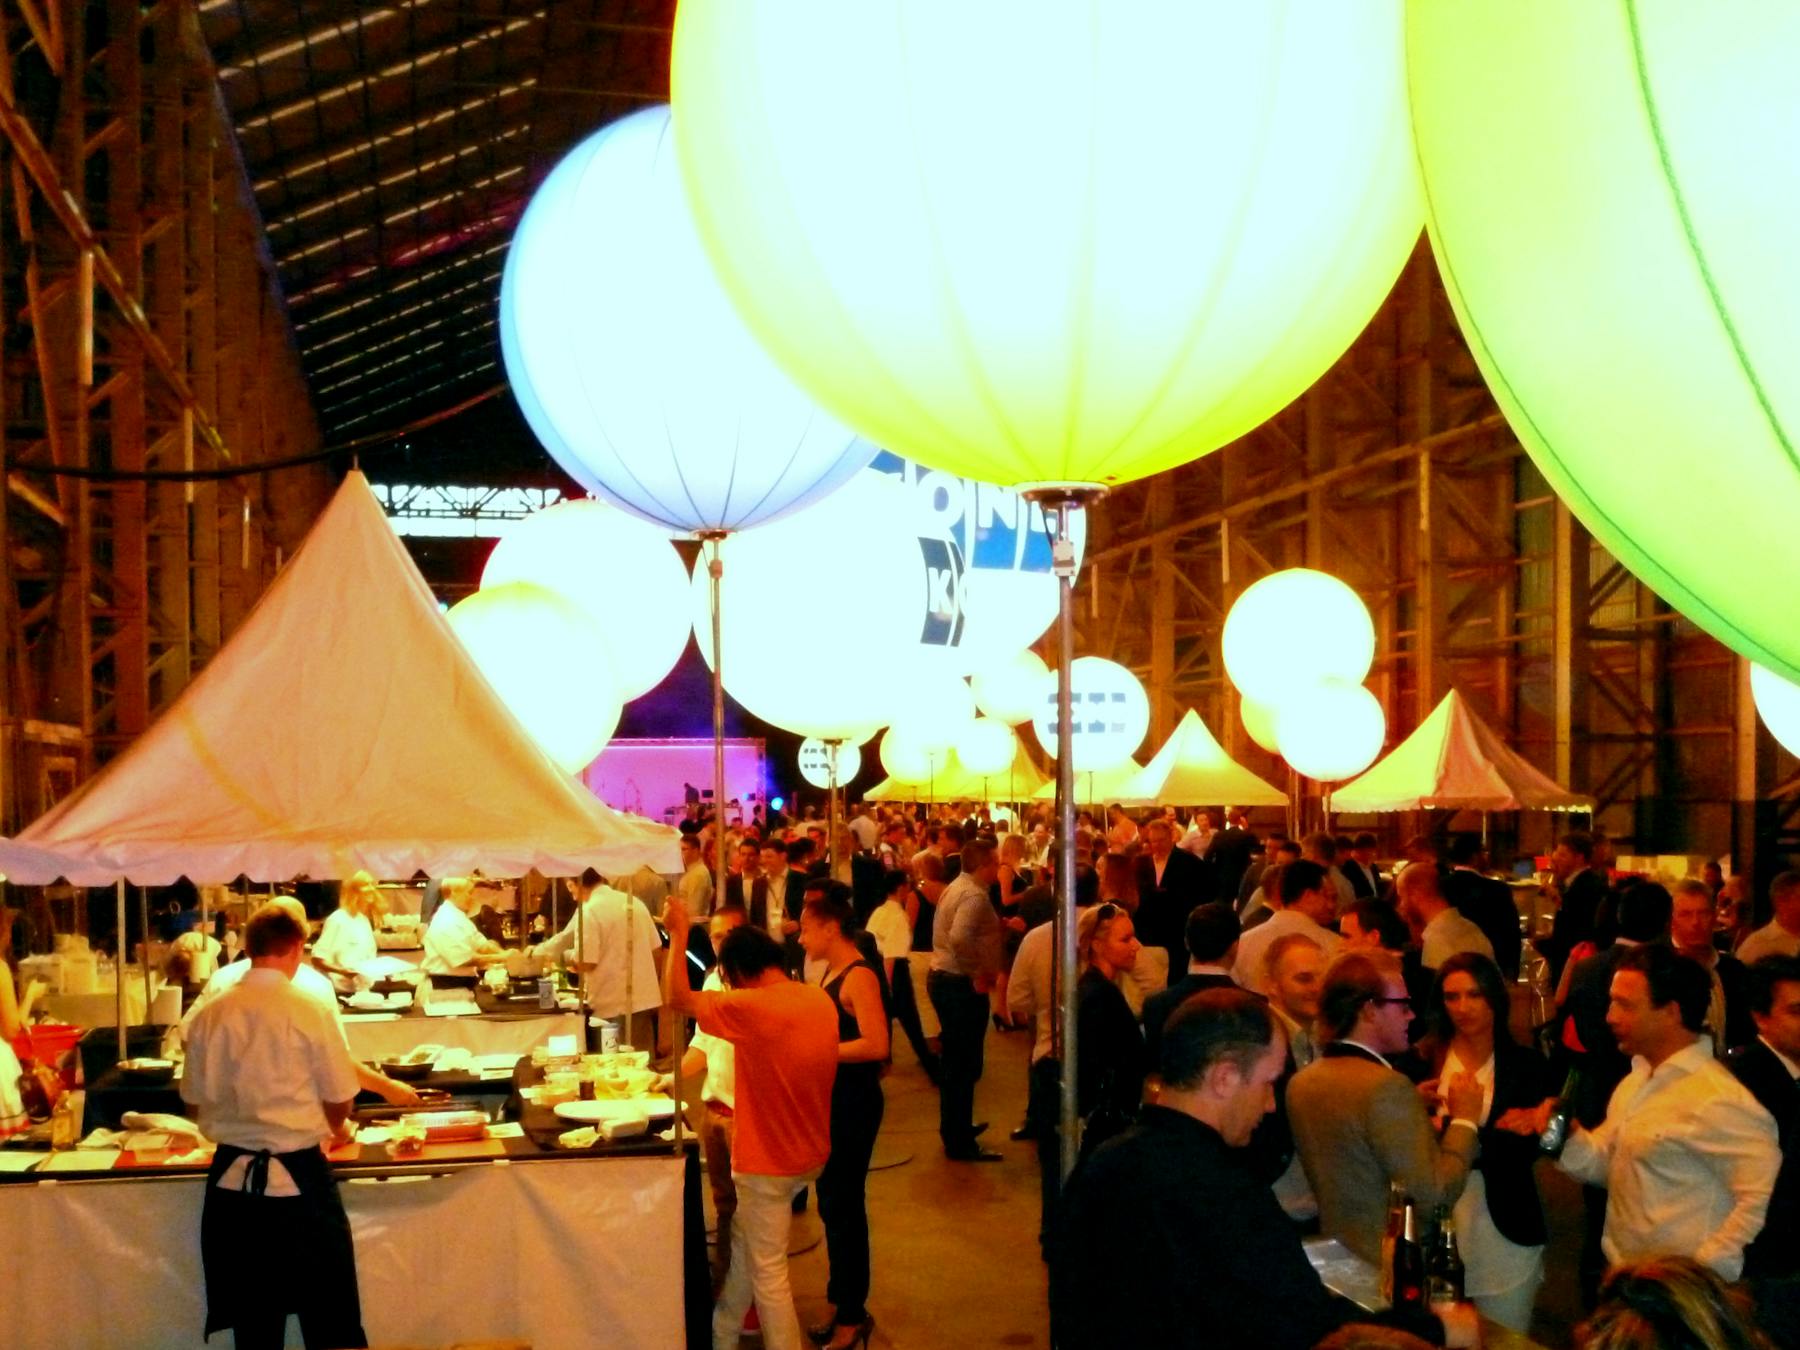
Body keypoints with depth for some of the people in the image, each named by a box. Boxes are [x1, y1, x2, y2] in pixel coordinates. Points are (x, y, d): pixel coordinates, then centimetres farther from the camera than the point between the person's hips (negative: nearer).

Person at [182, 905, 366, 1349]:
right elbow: (340, 1096, -6)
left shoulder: (210, 1015, -4)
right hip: (298, 1179, -4)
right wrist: (334, 1128, 16)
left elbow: (195, 1096, 6)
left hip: (233, 1180, 4)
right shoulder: (307, 1011, -14)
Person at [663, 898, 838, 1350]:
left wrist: (679, 935, -12)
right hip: (811, 1151, 8)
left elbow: (677, 999, -19)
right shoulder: (821, 1000, -1)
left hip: (770, 1161, -8)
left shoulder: (753, 1007, -25)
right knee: (744, 1245, 24)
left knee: (767, 1272, 5)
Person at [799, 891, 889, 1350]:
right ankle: (844, 1305, 28)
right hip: (830, 1099, 10)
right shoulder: (830, 974, 11)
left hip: (855, 1102, -10)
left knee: (844, 1206, -2)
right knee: (831, 1203, 16)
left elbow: (876, 1044, -26)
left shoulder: (859, 976, -17)